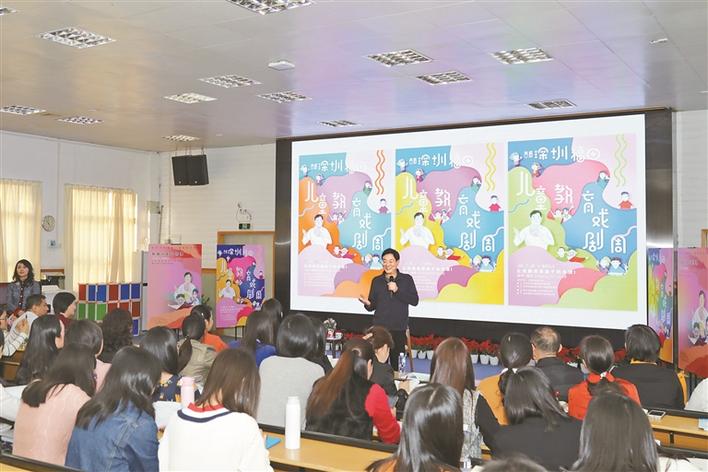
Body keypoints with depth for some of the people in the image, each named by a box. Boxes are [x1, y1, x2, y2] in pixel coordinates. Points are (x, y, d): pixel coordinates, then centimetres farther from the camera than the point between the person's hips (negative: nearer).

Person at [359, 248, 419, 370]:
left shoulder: (406, 279, 7)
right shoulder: (376, 281, 10)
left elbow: (414, 301, -2)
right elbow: (373, 305, 10)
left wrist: (397, 290, -11)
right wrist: (367, 303, -13)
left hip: (399, 329, -1)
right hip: (380, 328, 1)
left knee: (397, 363, -3)